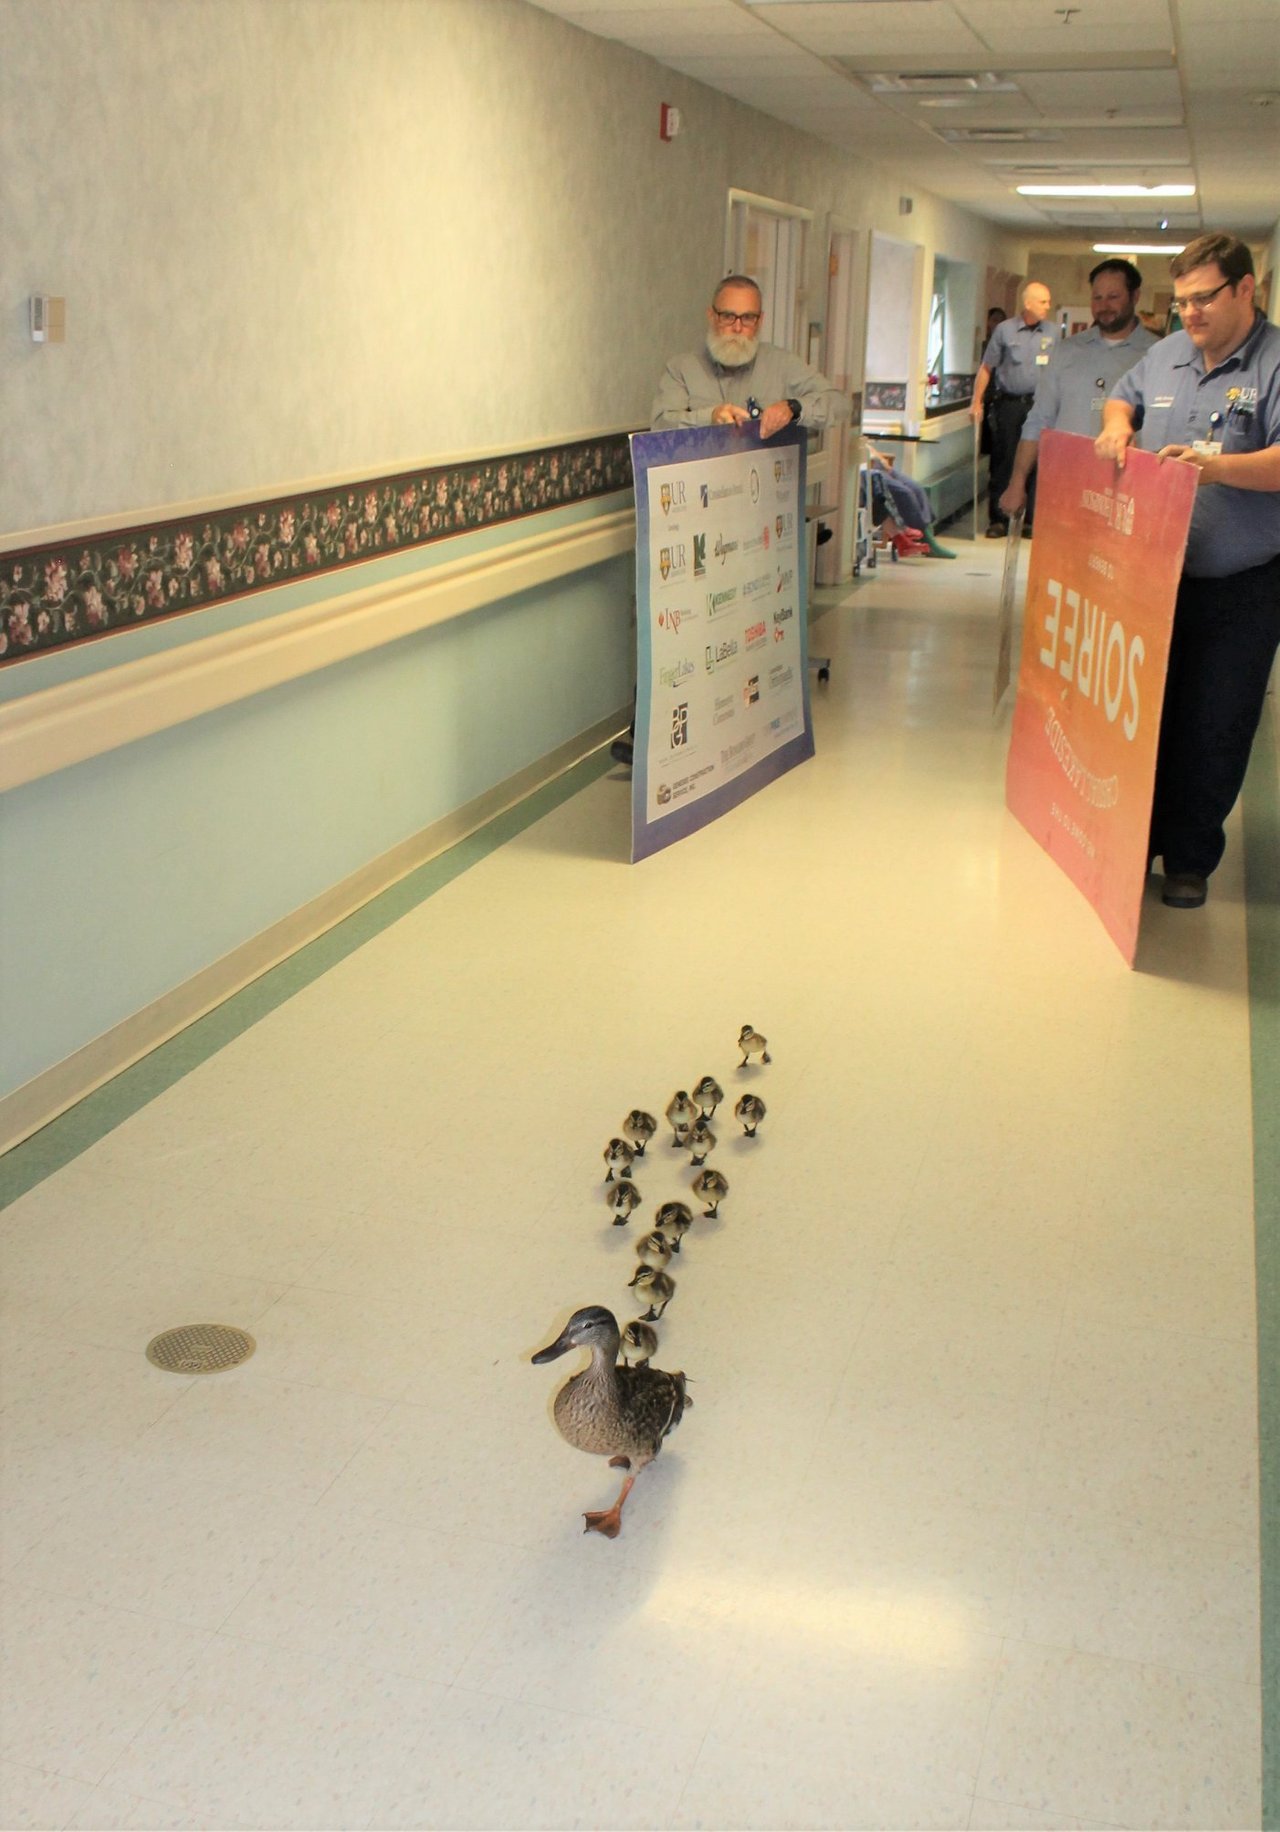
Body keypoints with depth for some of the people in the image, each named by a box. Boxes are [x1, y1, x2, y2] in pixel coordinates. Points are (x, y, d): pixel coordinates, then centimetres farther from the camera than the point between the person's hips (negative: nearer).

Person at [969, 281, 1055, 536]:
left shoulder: (1051, 334, 9)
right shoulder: (1004, 330, 2)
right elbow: (986, 368, 5)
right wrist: (976, 402, 1)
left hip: (1039, 405, 2)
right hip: (1008, 403, -2)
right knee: (1003, 463, 0)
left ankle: (1031, 519, 7)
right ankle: (998, 520, 7)